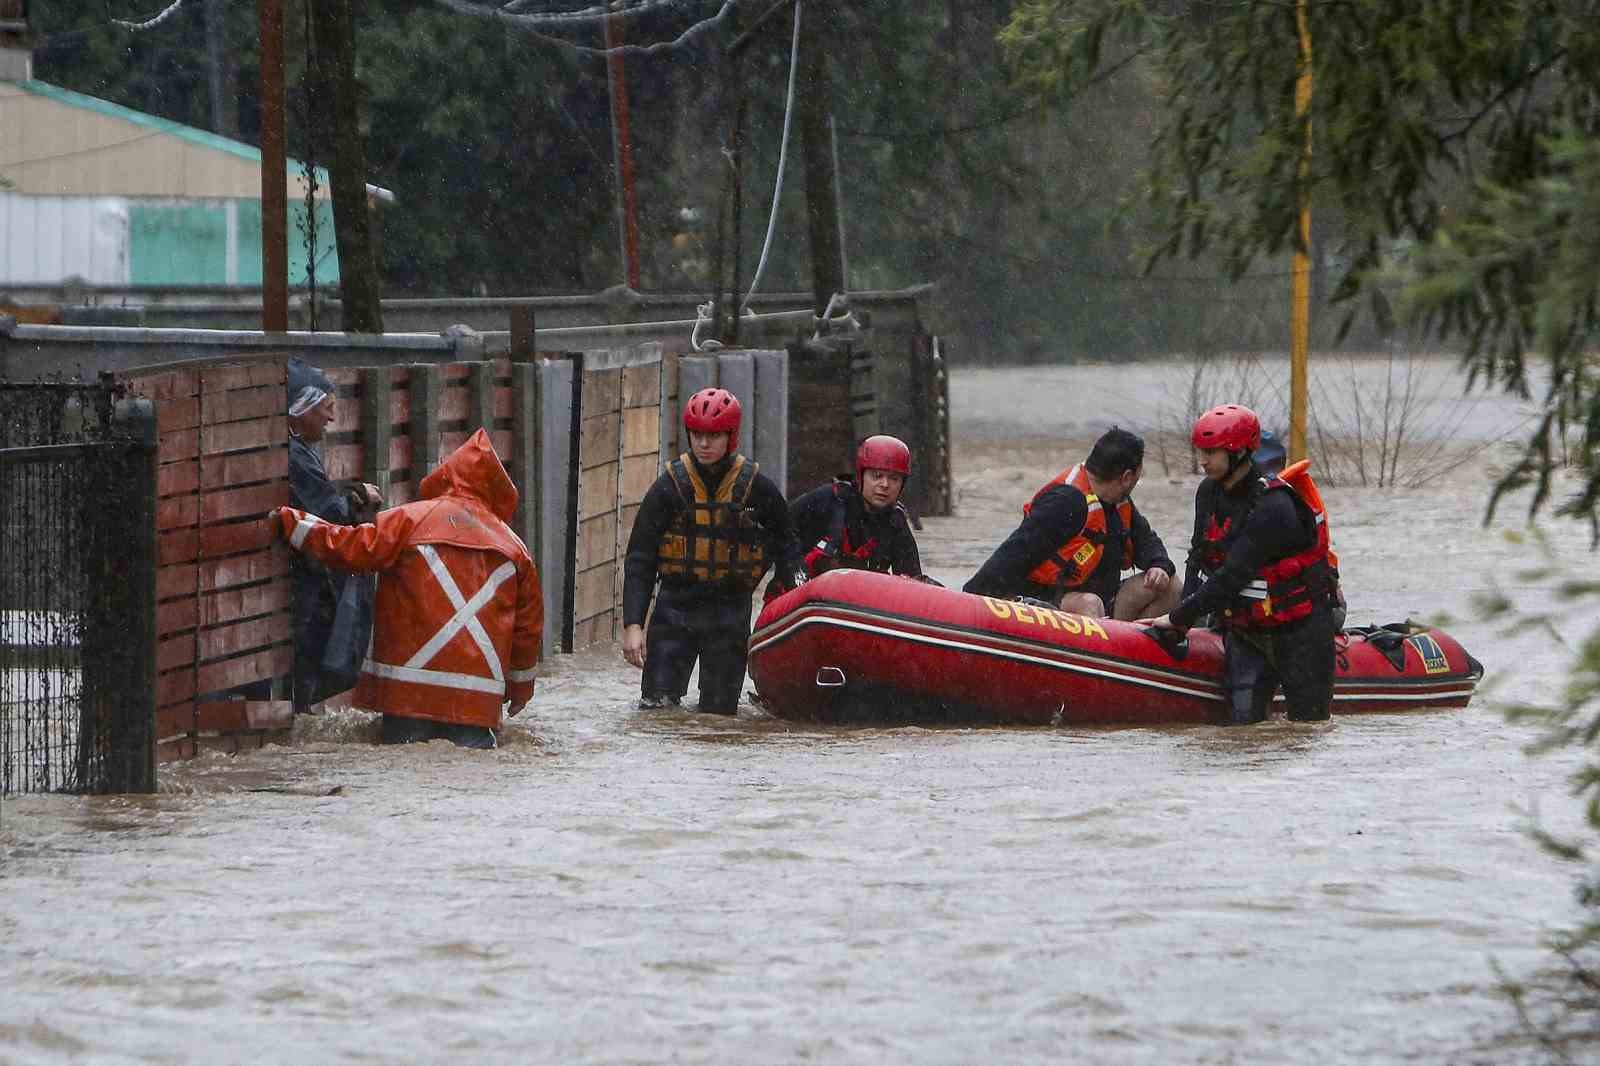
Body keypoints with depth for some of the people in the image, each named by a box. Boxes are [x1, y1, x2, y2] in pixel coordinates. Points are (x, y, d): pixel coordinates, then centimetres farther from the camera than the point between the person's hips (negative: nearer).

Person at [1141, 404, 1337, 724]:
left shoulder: (1272, 508, -25)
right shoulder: (1209, 493, 2)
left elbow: (1233, 576, -27)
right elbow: (1199, 559, 6)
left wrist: (1178, 618, -24)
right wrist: (1184, 617, -8)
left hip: (1299, 625, -6)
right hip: (1244, 630, 6)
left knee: (1309, 718, 3)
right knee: (1243, 719, -6)